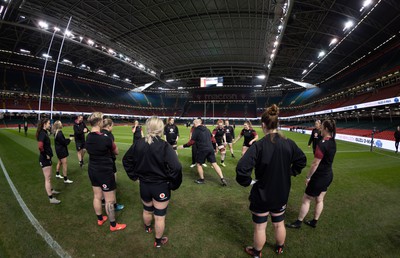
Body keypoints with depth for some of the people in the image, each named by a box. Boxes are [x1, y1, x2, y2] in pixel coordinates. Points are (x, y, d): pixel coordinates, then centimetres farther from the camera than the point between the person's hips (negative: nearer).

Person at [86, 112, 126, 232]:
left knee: (97, 196, 21)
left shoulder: (88, 138, -1)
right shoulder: (105, 138, -24)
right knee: (110, 200, 6)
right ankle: (113, 225, 21)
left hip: (93, 170, 8)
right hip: (105, 171, -8)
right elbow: (116, 152, -10)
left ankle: (100, 219, 40)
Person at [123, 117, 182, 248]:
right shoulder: (165, 146, -23)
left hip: (144, 185, 5)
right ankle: (158, 241, 36)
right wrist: (173, 185, -15)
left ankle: (147, 227, 60)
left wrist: (134, 176, 14)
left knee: (147, 210, 31)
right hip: (161, 187, -5)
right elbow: (176, 168, -31)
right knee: (159, 216, 15)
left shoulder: (138, 143, -7)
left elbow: (126, 160, 6)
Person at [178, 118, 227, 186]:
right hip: (210, 149, 6)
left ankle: (201, 179, 22)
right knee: (214, 164, 8)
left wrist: (183, 146, 1)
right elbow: (211, 138, 20)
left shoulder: (196, 130, -4)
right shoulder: (206, 129, 16)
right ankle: (222, 179, 4)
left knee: (198, 164, 13)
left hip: (202, 150, -6)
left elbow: (192, 142, -8)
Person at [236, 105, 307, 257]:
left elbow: (242, 168, -34)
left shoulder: (259, 145, -26)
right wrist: (290, 173, 12)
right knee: (279, 224, 28)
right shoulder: (288, 143, -9)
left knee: (260, 227, 18)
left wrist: (248, 181, -17)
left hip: (262, 194, -5)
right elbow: (302, 160, 9)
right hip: (282, 194, 5)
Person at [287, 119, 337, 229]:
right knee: (319, 200, 20)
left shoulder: (322, 144, -26)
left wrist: (308, 177, -13)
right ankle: (314, 222, 34)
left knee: (306, 200, 6)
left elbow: (315, 164, -23)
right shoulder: (333, 142, 1)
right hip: (328, 175, 8)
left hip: (319, 177, -8)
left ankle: (298, 222, 20)